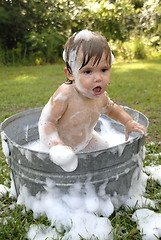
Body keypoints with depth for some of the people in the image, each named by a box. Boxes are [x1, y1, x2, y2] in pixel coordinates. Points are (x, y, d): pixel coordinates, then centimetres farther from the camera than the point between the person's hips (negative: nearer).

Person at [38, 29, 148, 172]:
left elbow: (112, 109, 5)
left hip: (86, 139, 6)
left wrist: (128, 122, -9)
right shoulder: (65, 95, -39)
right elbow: (46, 122, -36)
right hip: (62, 144, -5)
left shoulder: (101, 96, -17)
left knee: (104, 147, 17)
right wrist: (56, 144, -52)